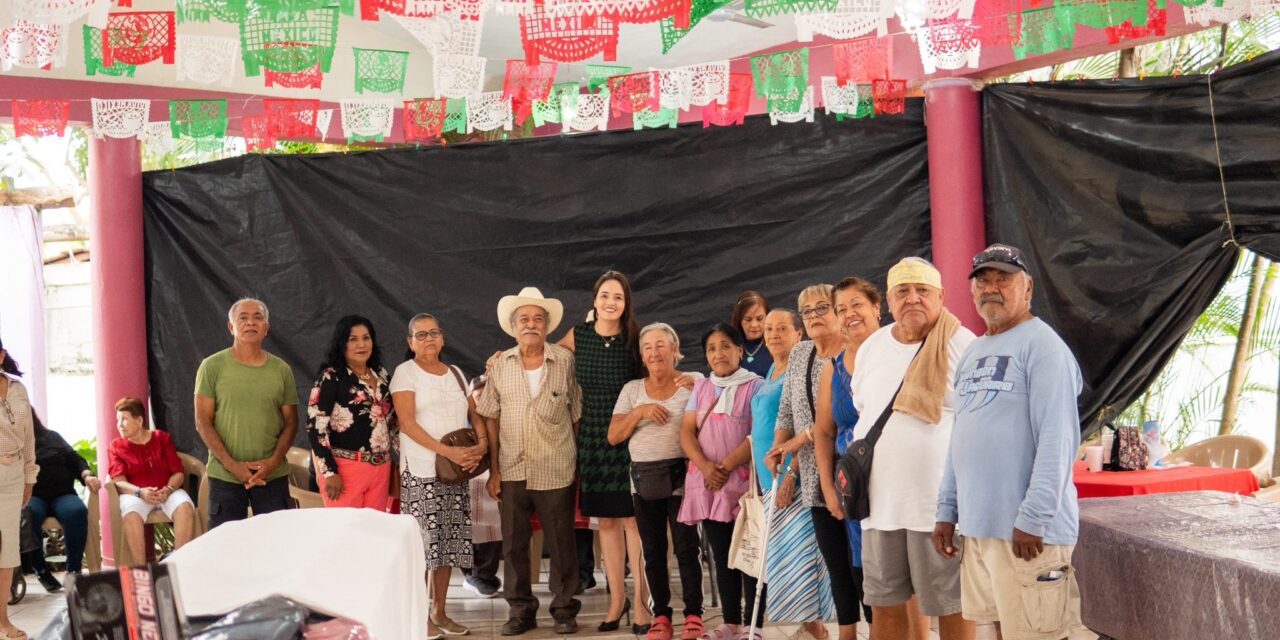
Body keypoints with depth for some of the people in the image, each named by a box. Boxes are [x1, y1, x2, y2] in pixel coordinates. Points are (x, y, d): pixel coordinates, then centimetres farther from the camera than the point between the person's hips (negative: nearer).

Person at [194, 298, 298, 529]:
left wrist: (273, 461, -9)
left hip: (273, 476, 2)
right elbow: (203, 423, -3)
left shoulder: (281, 370, 6)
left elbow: (290, 423, 7)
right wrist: (232, 465, -12)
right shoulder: (212, 367, -1)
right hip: (224, 476, -2)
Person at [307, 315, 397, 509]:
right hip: (345, 468, -6)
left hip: (380, 468, 6)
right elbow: (316, 425, -12)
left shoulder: (381, 375, 12)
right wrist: (330, 471, -17)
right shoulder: (331, 377, -6)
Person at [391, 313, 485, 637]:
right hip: (420, 471, -5)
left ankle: (440, 611, 17)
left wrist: (482, 443, -8)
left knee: (448, 542, 7)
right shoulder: (405, 372, -3)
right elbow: (407, 422, -12)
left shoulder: (455, 373, 14)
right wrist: (447, 451, -20)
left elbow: (475, 415, 14)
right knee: (423, 542, -5)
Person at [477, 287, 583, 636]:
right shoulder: (501, 365, 3)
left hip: (555, 472, -2)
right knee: (513, 545, 10)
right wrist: (493, 469, 2)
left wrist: (577, 462, 1)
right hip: (512, 472, 2)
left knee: (561, 545, 6)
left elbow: (578, 415, 1)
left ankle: (564, 610, 20)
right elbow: (491, 418, 5)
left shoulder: (565, 360, -3)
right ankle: (521, 610, 23)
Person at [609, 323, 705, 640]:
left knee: (686, 547, -4)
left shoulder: (694, 383, 2)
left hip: (681, 474, -3)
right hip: (644, 477, 4)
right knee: (653, 550, 7)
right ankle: (660, 615, 15)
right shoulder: (632, 390, 11)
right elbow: (613, 436, 6)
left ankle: (693, 614, 5)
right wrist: (639, 412, -8)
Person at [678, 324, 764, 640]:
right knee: (721, 556, 9)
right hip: (707, 484, 5)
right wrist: (705, 466, -11)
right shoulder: (701, 388, 16)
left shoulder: (754, 386, 0)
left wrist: (726, 466, -15)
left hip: (743, 482, -5)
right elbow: (686, 432, 6)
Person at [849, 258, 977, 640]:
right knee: (883, 602, 13)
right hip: (879, 499, 5)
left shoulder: (961, 345, -6)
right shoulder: (870, 347, 11)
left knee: (950, 604, 5)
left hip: (939, 502, -5)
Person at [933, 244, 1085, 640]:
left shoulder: (1041, 345, -9)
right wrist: (947, 510, 15)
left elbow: (1057, 440, -17)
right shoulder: (973, 353, 17)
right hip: (976, 523, 8)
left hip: (1025, 529, -8)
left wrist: (1032, 518, -21)